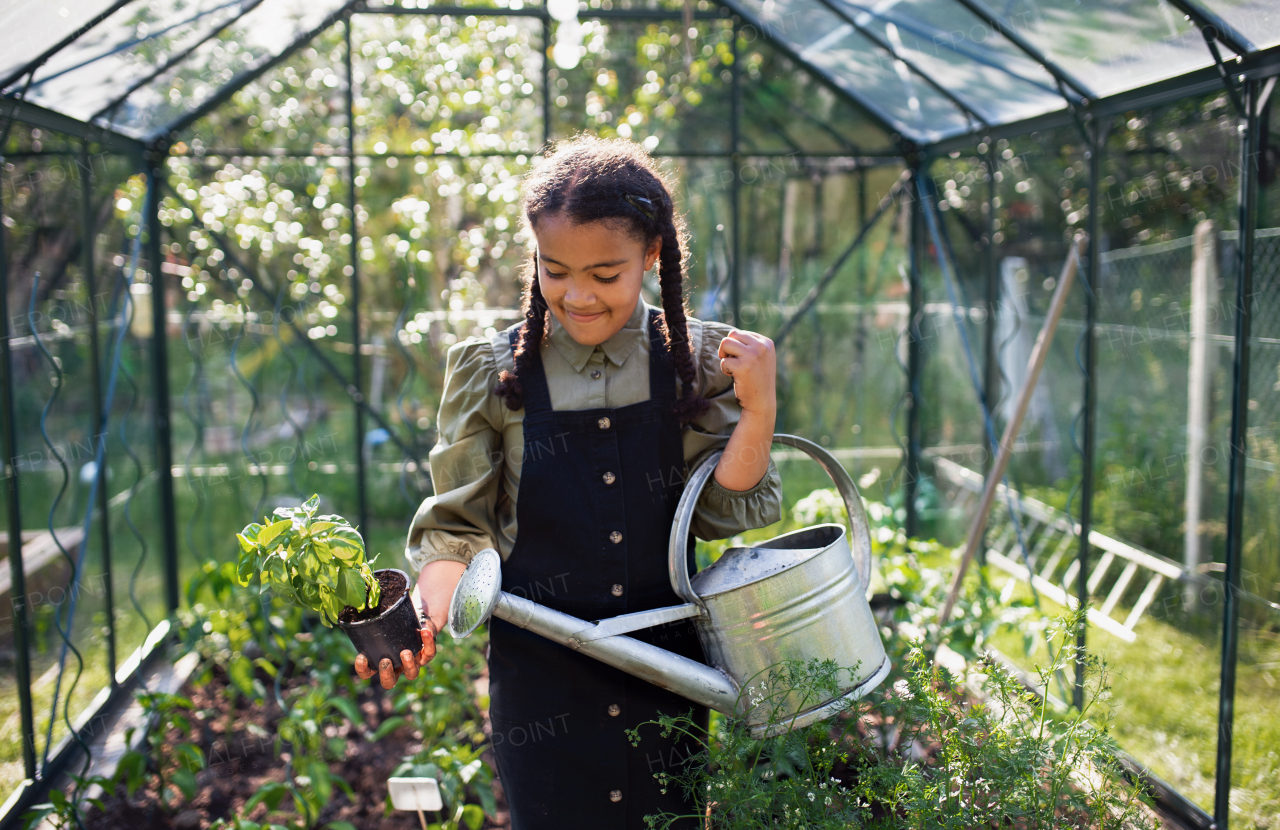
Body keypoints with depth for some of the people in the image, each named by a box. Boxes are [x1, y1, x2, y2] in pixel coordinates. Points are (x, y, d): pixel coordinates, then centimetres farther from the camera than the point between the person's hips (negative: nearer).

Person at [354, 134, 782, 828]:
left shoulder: (698, 363, -4)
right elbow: (456, 528, -3)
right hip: (540, 680, -1)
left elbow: (721, 514, -4)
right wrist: (424, 620, -20)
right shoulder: (492, 373, -7)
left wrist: (757, 413, -18)